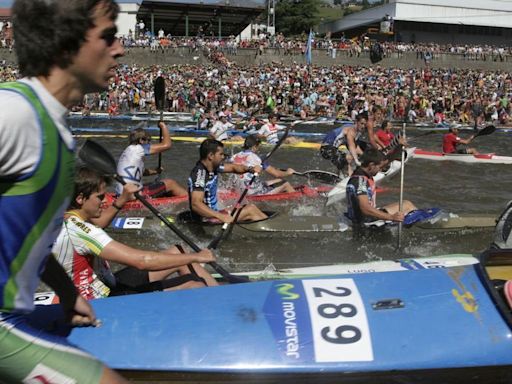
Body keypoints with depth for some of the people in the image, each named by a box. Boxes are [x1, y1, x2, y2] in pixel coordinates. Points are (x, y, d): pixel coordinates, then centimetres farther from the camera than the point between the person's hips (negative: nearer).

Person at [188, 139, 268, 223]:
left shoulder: (213, 166, 3)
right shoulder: (200, 173, -24)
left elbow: (233, 167, 16)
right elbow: (196, 204, -33)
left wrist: (250, 169, -6)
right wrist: (222, 217, -41)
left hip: (213, 213, 9)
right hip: (206, 220, -9)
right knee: (250, 209, -7)